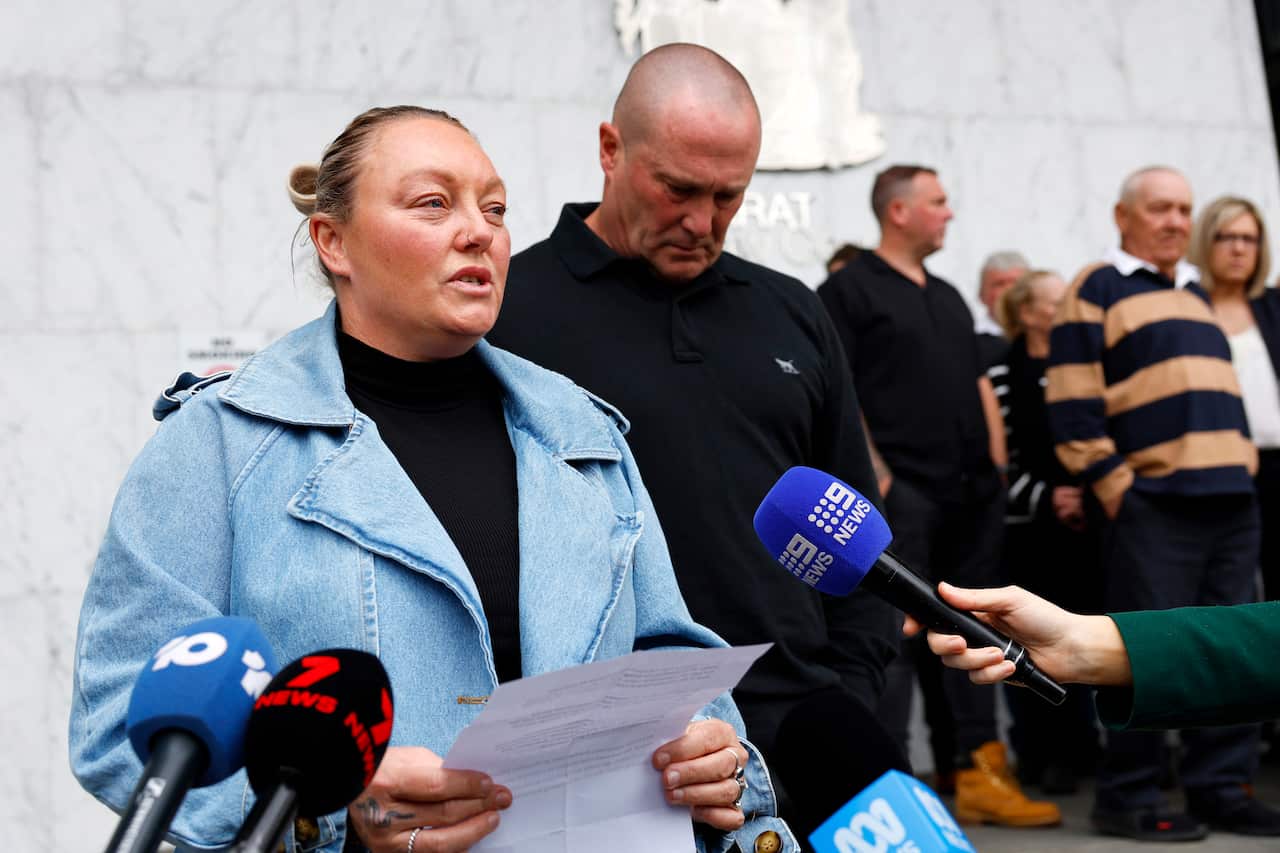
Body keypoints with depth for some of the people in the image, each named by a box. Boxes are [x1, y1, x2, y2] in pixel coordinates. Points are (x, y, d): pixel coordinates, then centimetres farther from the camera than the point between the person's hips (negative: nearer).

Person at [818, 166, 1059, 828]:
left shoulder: (949, 298, 22)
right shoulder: (848, 290, -2)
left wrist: (994, 466, 12)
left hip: (971, 495, 8)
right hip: (900, 493, -7)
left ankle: (978, 774, 14)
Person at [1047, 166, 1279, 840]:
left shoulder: (1195, 293, 23)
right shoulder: (1096, 290, -1)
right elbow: (1072, 405, -9)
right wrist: (1114, 489, -13)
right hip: (1152, 503, -7)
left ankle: (1222, 789, 17)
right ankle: (1127, 797, 5)